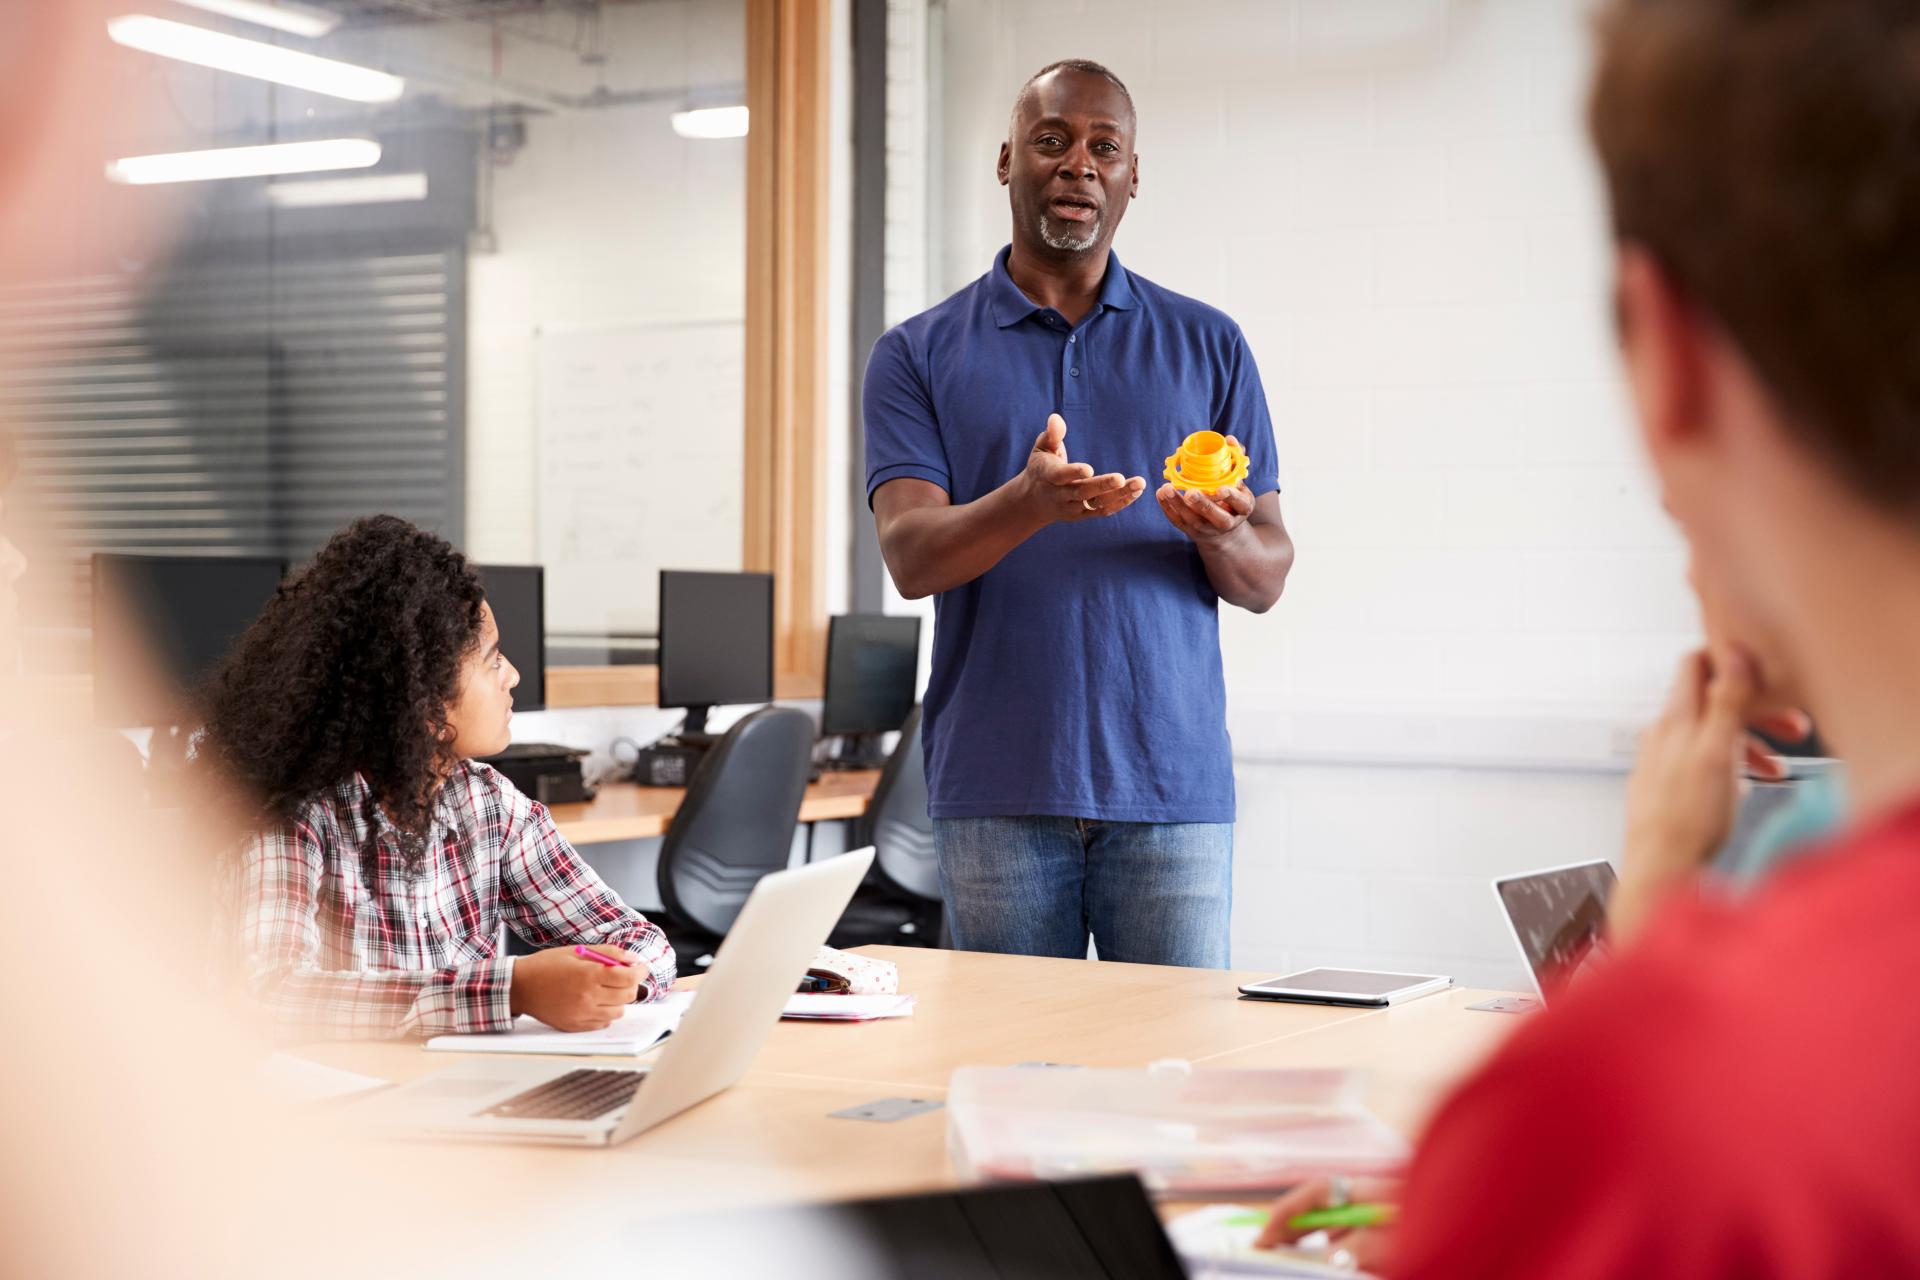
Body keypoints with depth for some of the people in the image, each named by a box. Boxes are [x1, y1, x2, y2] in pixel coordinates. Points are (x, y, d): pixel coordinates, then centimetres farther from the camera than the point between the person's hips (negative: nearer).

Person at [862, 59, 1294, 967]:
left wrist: (1221, 536, -17)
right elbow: (910, 557, -7)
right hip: (996, 790, -1)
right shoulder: (919, 355, 7)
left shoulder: (1208, 347, 11)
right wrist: (1030, 502, -27)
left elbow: (1267, 579, 7)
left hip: (1170, 782, 1)